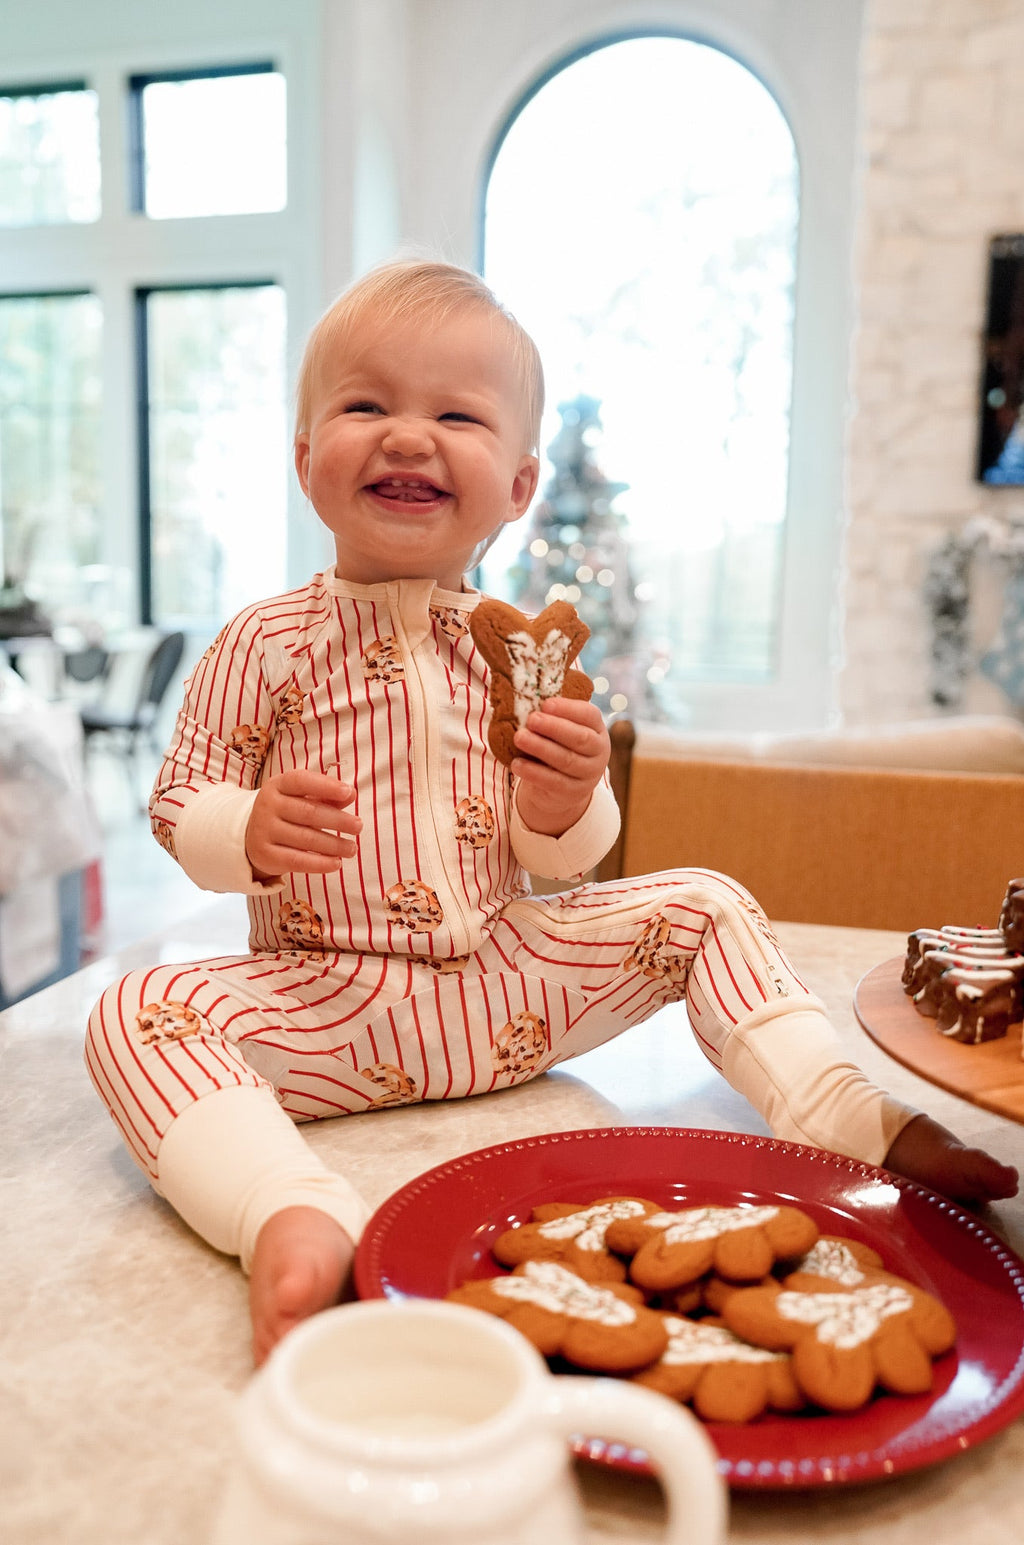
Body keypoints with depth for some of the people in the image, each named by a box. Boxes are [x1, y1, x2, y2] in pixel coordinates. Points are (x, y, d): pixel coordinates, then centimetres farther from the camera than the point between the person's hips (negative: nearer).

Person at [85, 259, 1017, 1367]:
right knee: (136, 1014, -28)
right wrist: (252, 832, -25)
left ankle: (842, 1113, -3)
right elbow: (176, 808, -2)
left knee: (704, 904, -5)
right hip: (328, 1001, -2)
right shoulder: (267, 645, -5)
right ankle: (294, 1222, -44)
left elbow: (556, 862, 7)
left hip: (506, 981, 3)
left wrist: (566, 809, -17)